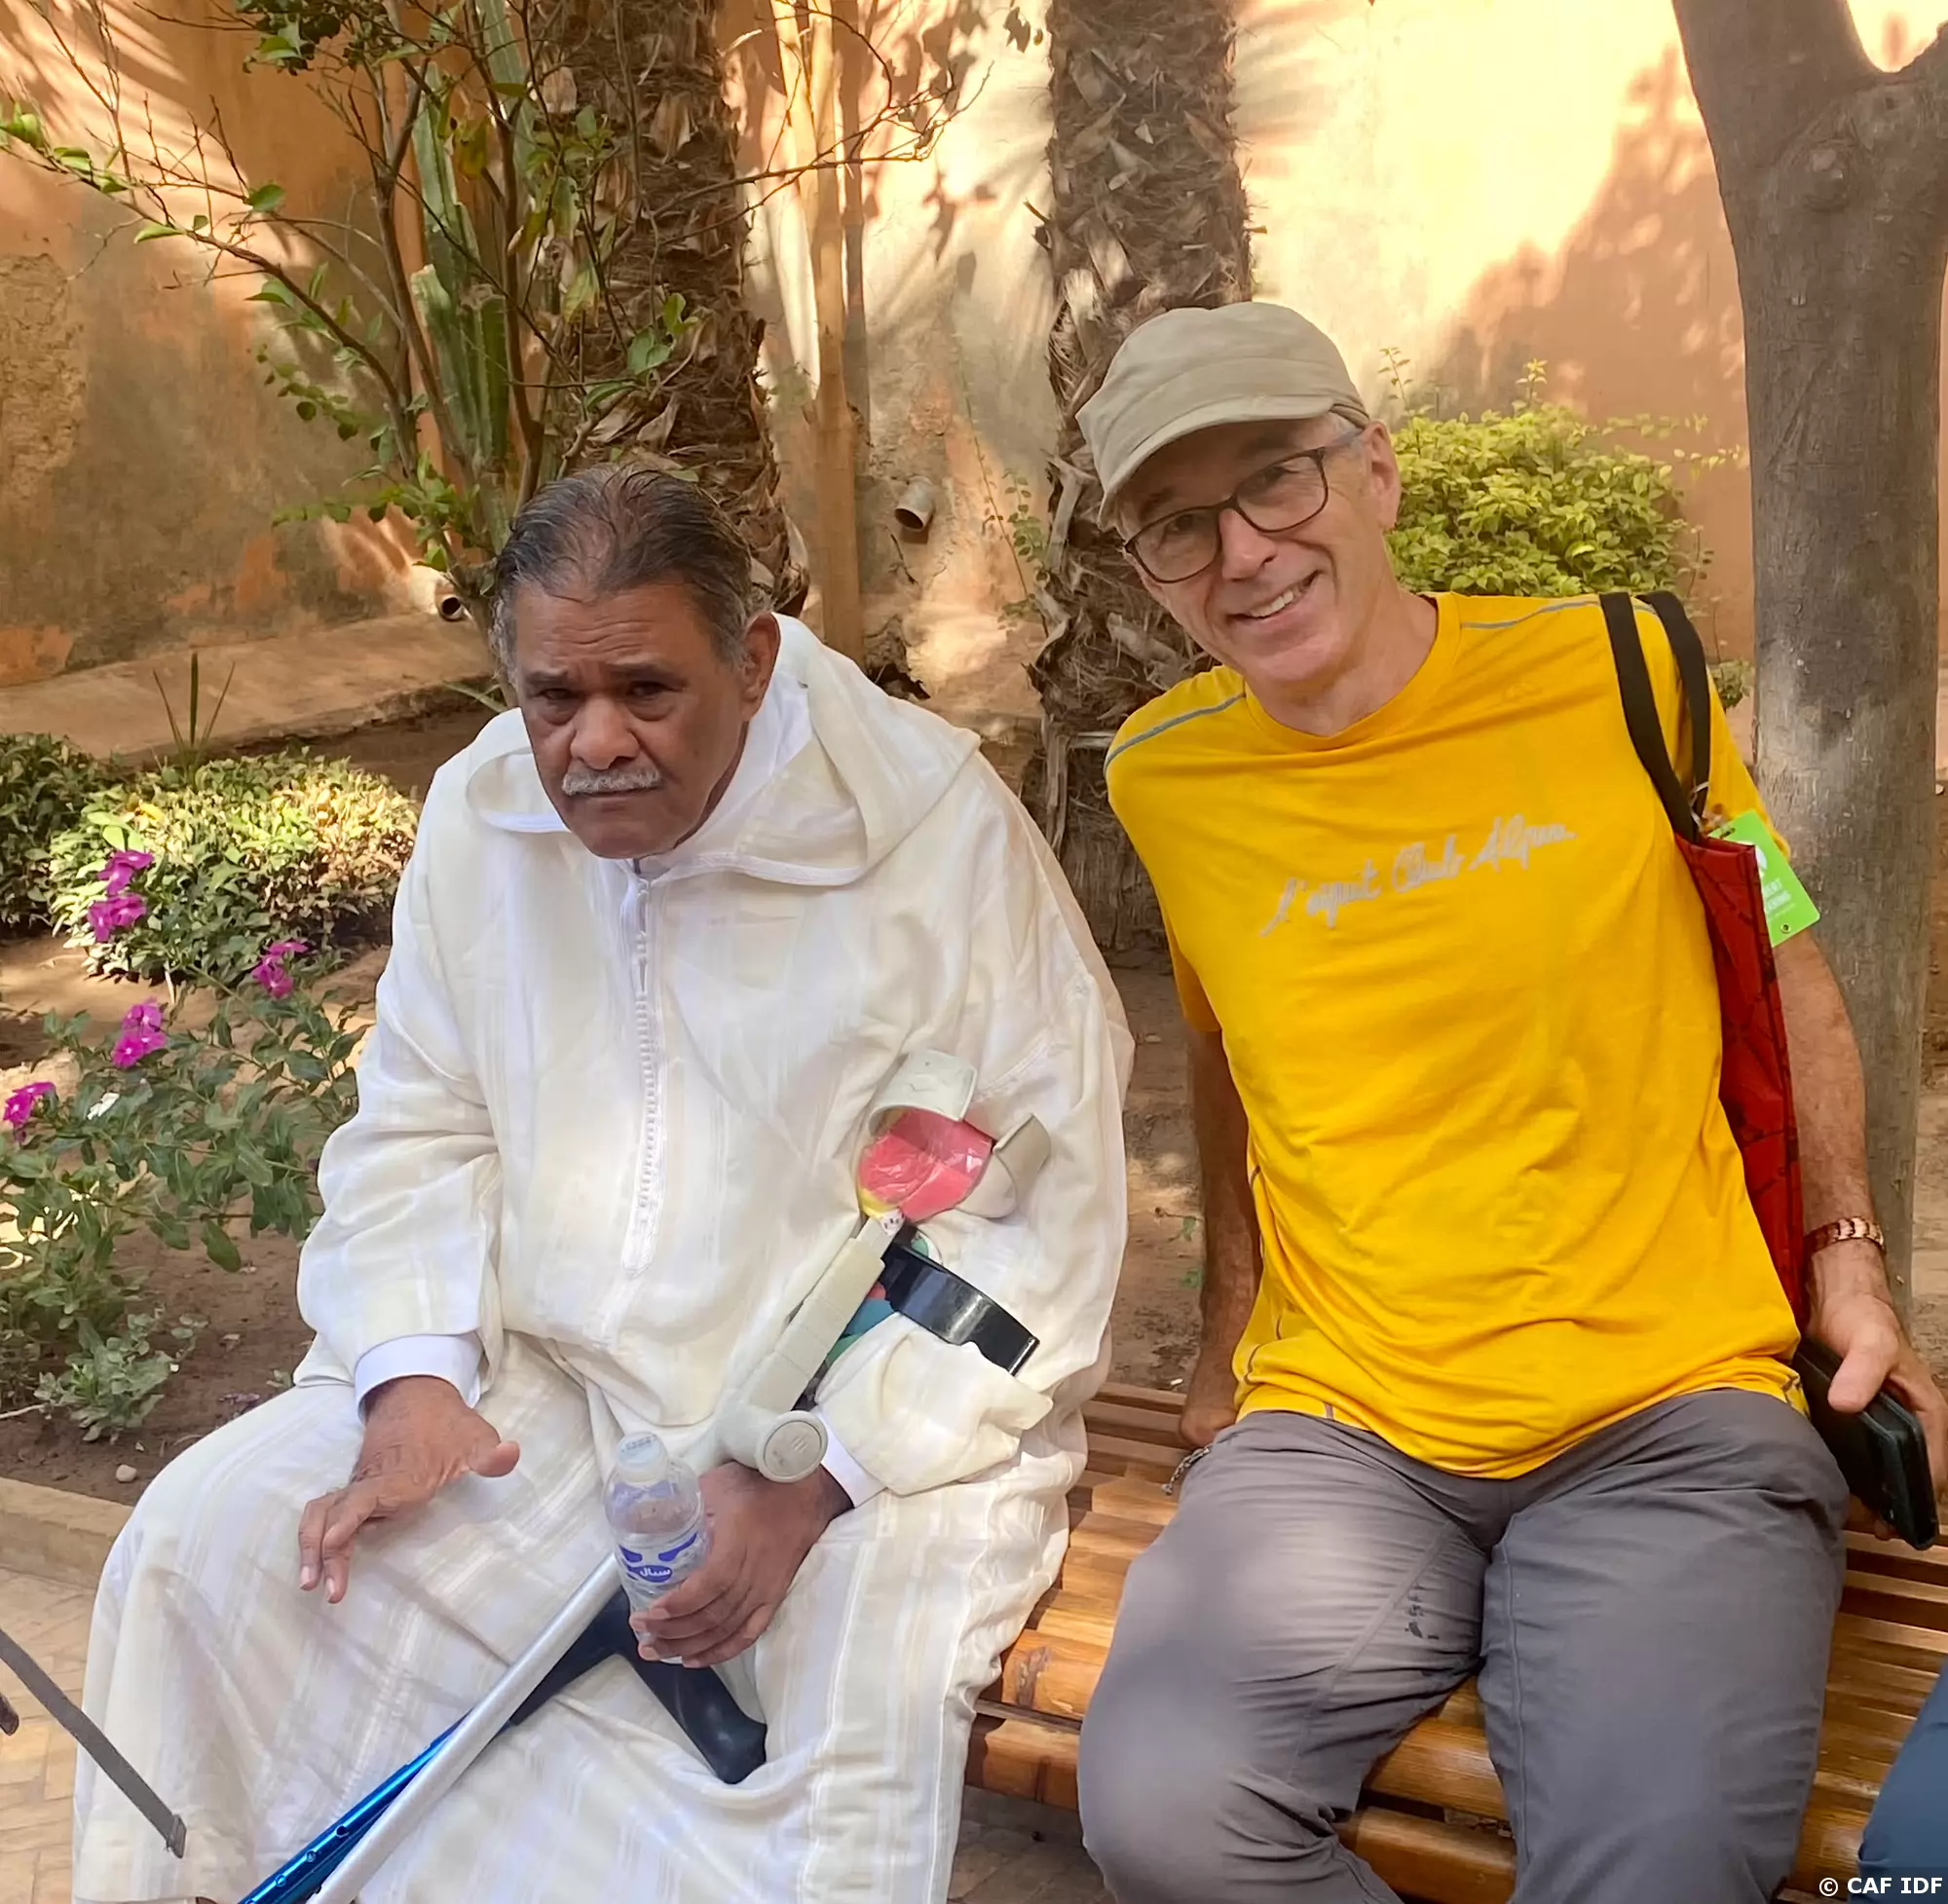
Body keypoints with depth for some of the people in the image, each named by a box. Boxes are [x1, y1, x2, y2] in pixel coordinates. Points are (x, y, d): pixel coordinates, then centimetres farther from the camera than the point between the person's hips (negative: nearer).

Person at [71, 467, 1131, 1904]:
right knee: (206, 1536, -8)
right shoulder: (480, 816, 2)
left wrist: (814, 1478, -24)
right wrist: (413, 1378, -10)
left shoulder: (943, 826, -16)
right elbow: (419, 1134, 9)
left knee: (872, 1695, -31)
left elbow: (1043, 1210, -15)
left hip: (878, 1413, -4)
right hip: (536, 1390, 5)